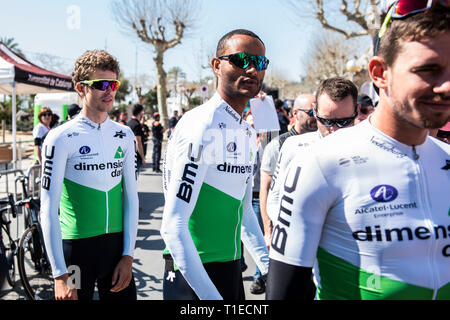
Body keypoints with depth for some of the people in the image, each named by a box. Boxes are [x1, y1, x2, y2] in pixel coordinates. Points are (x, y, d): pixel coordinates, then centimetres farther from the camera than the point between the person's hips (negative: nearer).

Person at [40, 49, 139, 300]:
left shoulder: (125, 135, 4)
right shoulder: (61, 138, -9)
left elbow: (131, 197, 6)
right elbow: (49, 209, -10)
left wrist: (128, 255, 1)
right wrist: (60, 274, -12)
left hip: (117, 244, 4)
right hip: (76, 246, -4)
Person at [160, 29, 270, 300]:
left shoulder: (248, 133, 9)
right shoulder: (201, 127, -20)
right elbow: (173, 227, -24)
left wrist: (271, 267, 9)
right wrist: (210, 295, -25)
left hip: (232, 269, 9)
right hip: (195, 275, -9)